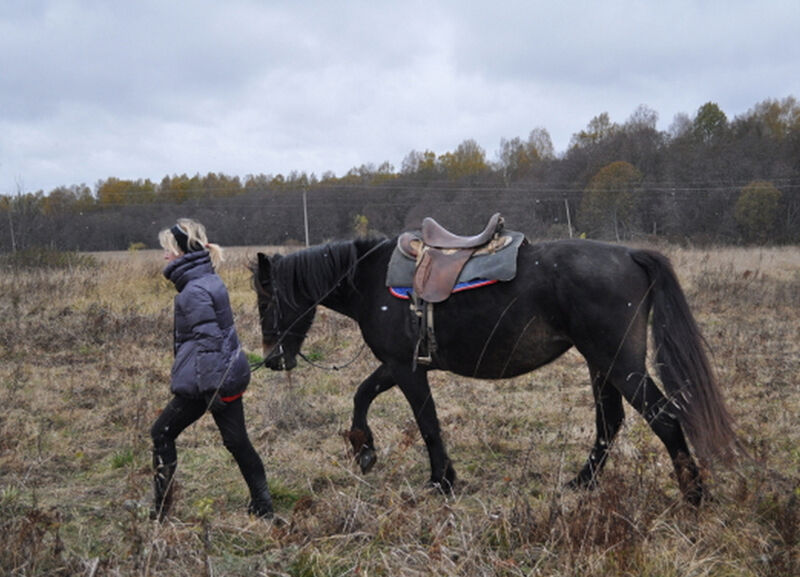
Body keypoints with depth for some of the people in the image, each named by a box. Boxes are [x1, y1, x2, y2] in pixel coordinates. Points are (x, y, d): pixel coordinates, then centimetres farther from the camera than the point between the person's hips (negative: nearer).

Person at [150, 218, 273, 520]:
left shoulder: (194, 291, -16)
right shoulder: (211, 280, 13)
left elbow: (207, 340, -22)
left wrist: (211, 388, -22)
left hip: (206, 377, -9)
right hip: (231, 373, 9)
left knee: (162, 433, 5)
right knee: (236, 440, 13)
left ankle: (161, 508, 10)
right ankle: (263, 506, 17)